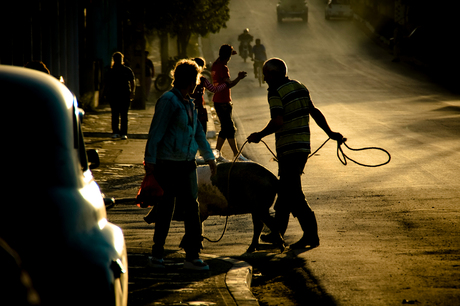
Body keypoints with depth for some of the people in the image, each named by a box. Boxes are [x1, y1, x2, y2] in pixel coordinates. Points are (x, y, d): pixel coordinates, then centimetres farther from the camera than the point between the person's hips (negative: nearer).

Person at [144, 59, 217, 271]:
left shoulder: (189, 104, 16)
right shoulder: (168, 100, -10)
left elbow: (198, 132, 26)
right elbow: (156, 132, -13)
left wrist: (209, 157, 28)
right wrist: (150, 160, -16)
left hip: (187, 164, 8)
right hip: (167, 164, -8)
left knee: (191, 208, 3)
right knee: (165, 210, 0)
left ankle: (192, 255, 5)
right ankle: (157, 254, 11)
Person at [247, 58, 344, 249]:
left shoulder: (276, 92, -12)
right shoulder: (300, 88, 13)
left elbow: (277, 122, -22)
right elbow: (315, 113, 17)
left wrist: (259, 136, -10)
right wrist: (330, 133, 24)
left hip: (288, 148, -9)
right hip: (303, 145, 9)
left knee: (292, 192, -6)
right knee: (285, 189, 18)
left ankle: (311, 234, -11)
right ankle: (277, 231, 26)